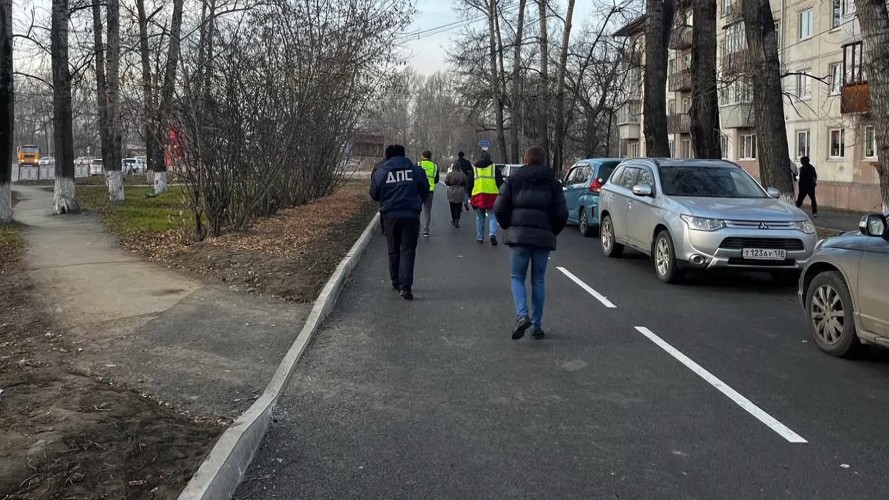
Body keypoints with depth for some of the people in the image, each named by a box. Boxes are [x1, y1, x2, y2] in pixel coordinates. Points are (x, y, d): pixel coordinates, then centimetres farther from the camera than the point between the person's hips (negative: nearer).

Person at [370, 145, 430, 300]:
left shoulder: (381, 172, 0)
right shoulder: (416, 170, 0)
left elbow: (374, 194, 6)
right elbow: (425, 190, 9)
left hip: (390, 216, 1)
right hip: (411, 215, -1)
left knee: (393, 250, 17)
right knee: (408, 250, -1)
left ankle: (396, 282, 26)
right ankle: (406, 286, -12)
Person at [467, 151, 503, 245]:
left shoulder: (474, 169, 12)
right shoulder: (494, 168, 7)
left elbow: (470, 183, 14)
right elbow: (500, 182, 4)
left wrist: (470, 196, 20)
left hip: (478, 195, 1)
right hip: (492, 195, -1)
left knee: (480, 218, 12)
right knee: (492, 217, 4)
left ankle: (480, 237, 14)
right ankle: (493, 234, -15)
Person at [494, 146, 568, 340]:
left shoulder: (513, 180, 4)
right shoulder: (553, 183, 8)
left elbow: (499, 208, -2)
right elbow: (562, 214, 3)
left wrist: (509, 227, 13)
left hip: (518, 236, -1)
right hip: (543, 237, 1)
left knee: (517, 278, 8)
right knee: (538, 281, 10)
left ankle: (522, 315, -15)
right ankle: (537, 325, 11)